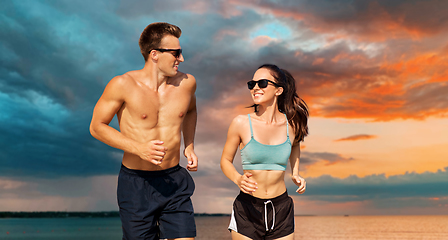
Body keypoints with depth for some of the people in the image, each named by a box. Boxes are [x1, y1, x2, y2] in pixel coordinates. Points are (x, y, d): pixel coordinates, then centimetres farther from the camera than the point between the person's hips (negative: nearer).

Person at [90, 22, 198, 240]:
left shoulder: (186, 83, -1)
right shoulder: (123, 85, -12)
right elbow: (97, 126, -5)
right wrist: (138, 148, -18)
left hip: (175, 181, 3)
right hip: (136, 183, -3)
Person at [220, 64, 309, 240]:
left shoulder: (292, 124, -3)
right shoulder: (241, 123, -10)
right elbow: (226, 161, 1)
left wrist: (296, 174, 8)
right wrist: (238, 179, -19)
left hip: (281, 210, 2)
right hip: (248, 210, -2)